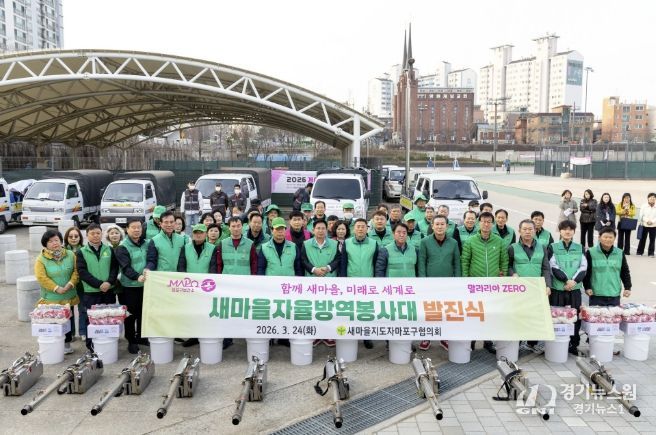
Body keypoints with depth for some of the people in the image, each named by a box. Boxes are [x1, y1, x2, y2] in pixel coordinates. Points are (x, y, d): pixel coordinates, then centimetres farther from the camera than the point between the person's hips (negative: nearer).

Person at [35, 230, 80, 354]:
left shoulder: (70, 255, 3)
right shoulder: (41, 259, -5)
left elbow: (76, 271, 1)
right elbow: (41, 277, -12)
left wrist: (70, 284, -14)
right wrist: (56, 288, -17)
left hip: (69, 296, 3)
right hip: (51, 298, -3)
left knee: (68, 320, 10)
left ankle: (67, 344, 24)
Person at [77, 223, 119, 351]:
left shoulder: (109, 250, 10)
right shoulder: (82, 252, 3)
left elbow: (115, 268, 5)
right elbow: (82, 272, -6)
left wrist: (109, 282, -13)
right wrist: (99, 284, -15)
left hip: (109, 291, 2)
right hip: (91, 292, -2)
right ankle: (91, 345, 10)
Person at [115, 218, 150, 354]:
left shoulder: (147, 243, 7)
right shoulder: (122, 247, -9)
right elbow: (125, 267, -21)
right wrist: (137, 277, -35)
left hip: (146, 285, 5)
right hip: (129, 286, -4)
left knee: (143, 312, 13)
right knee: (131, 314, 4)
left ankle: (140, 336, 30)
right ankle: (131, 341, 16)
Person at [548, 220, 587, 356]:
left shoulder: (580, 248, 10)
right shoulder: (553, 247, 1)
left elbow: (583, 267, 3)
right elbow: (553, 267, -6)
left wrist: (574, 281, -12)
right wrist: (566, 280, -15)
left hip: (575, 288, 2)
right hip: (557, 288, -2)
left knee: (576, 316, 4)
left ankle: (574, 344, 16)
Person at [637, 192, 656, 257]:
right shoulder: (644, 206, -1)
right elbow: (641, 215, -4)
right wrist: (647, 221, -15)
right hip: (644, 225, -1)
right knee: (642, 239, 5)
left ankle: (651, 253, 11)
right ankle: (640, 252, 15)